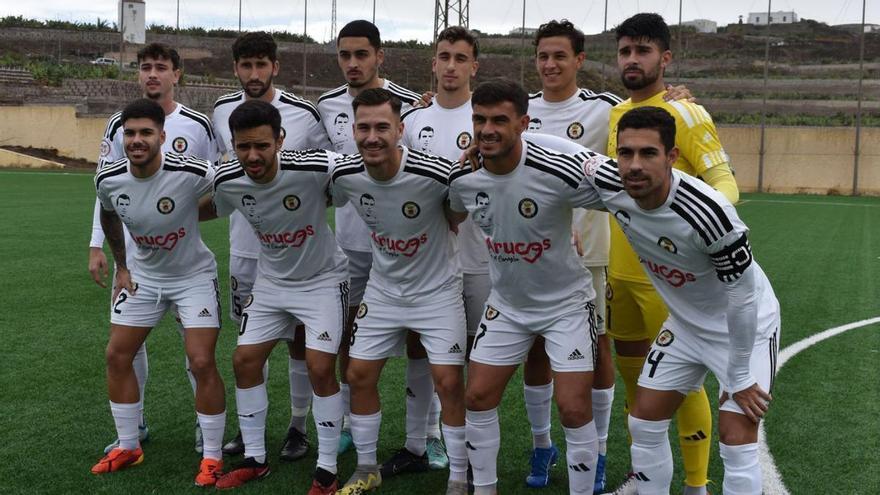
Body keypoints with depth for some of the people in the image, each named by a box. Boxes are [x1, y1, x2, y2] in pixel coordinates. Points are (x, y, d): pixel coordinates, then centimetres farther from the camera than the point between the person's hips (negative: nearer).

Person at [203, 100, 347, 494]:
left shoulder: (313, 168, -30)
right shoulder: (227, 180, -13)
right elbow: (209, 208, 11)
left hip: (322, 280, -5)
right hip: (271, 281, 5)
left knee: (320, 368, -12)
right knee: (245, 361, 4)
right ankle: (254, 459, 21)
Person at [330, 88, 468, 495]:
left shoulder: (435, 174, -27)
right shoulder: (344, 175, -14)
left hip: (437, 290, -4)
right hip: (383, 289, 4)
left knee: (448, 381, -7)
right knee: (359, 375, 5)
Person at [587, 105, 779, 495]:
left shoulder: (708, 213, -37)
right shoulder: (609, 185, -21)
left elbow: (742, 299, -25)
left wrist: (740, 378, -16)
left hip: (746, 326, -6)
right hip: (685, 323, 6)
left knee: (737, 444, -9)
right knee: (644, 422, 9)